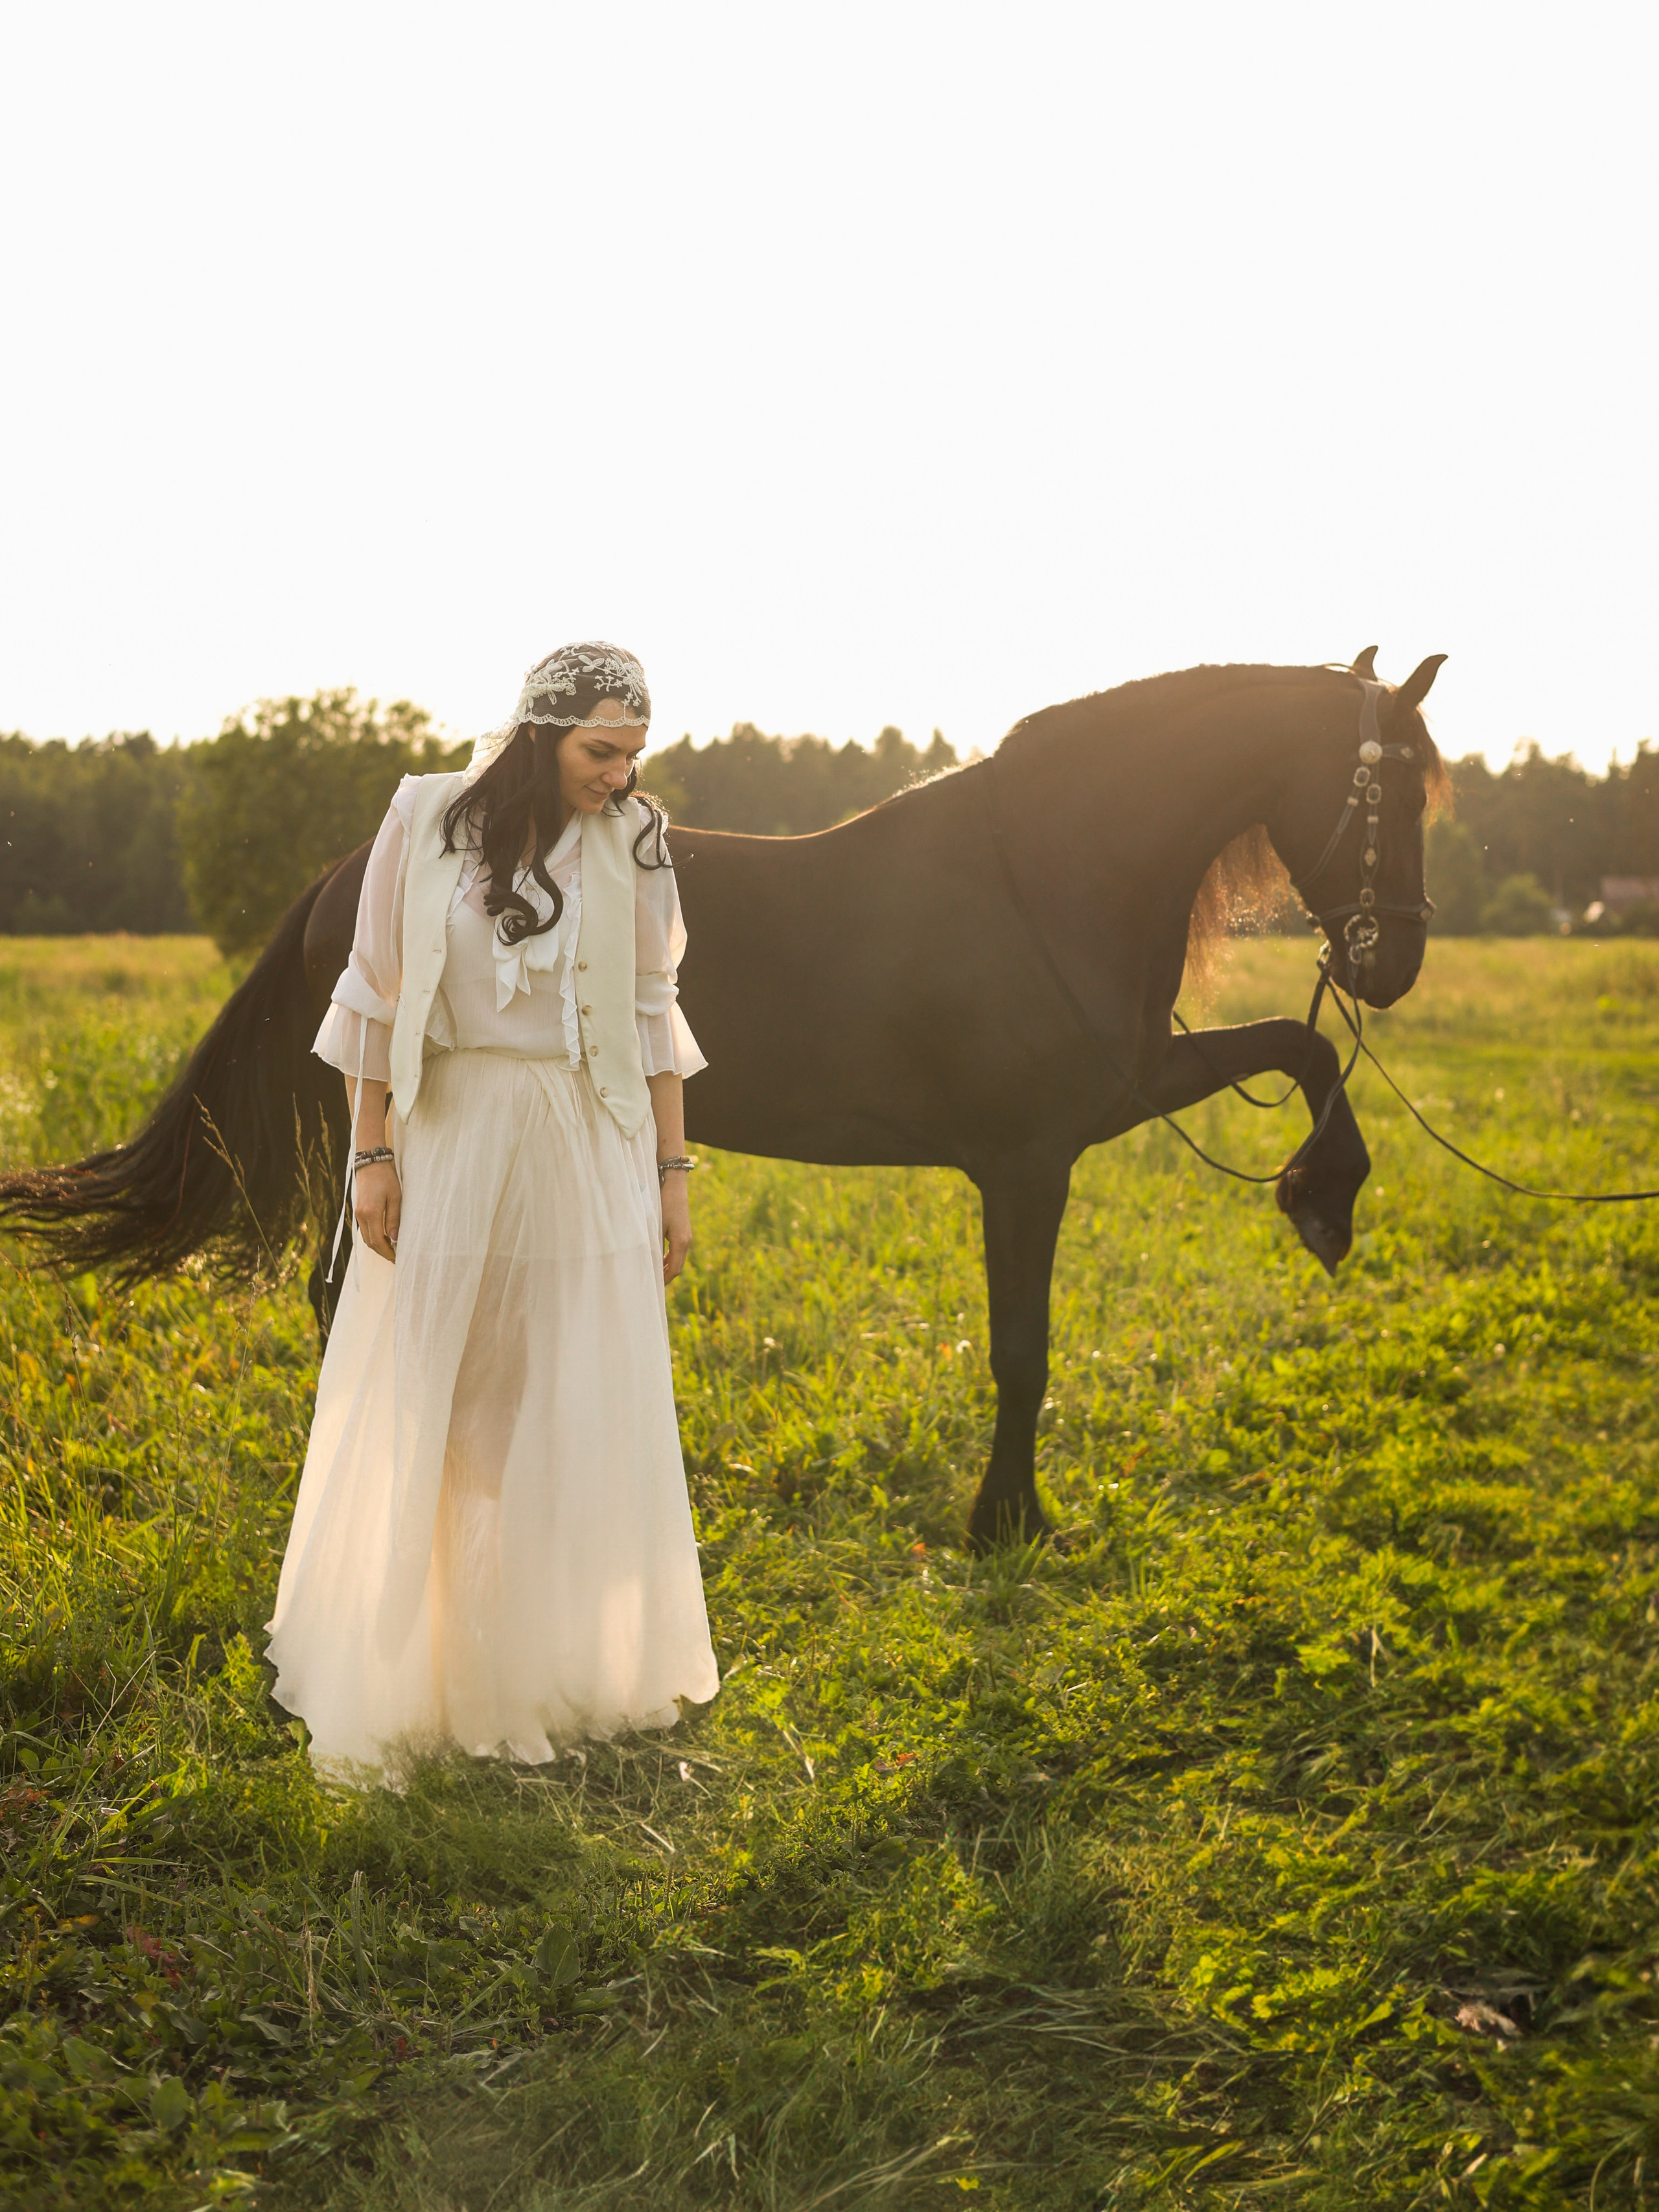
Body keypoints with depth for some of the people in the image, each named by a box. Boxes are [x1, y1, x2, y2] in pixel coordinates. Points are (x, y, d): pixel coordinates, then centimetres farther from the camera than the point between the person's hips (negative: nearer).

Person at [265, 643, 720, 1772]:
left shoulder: (632, 843, 0)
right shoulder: (428, 818, -4)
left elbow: (655, 1016, 4)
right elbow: (380, 996, -1)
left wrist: (675, 1170, 2)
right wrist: (372, 1154, -4)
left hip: (587, 1151, 1)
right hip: (449, 1141, -1)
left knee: (583, 1413, 6)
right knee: (425, 1413, 6)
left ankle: (566, 1663, 21)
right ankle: (405, 1659, 22)